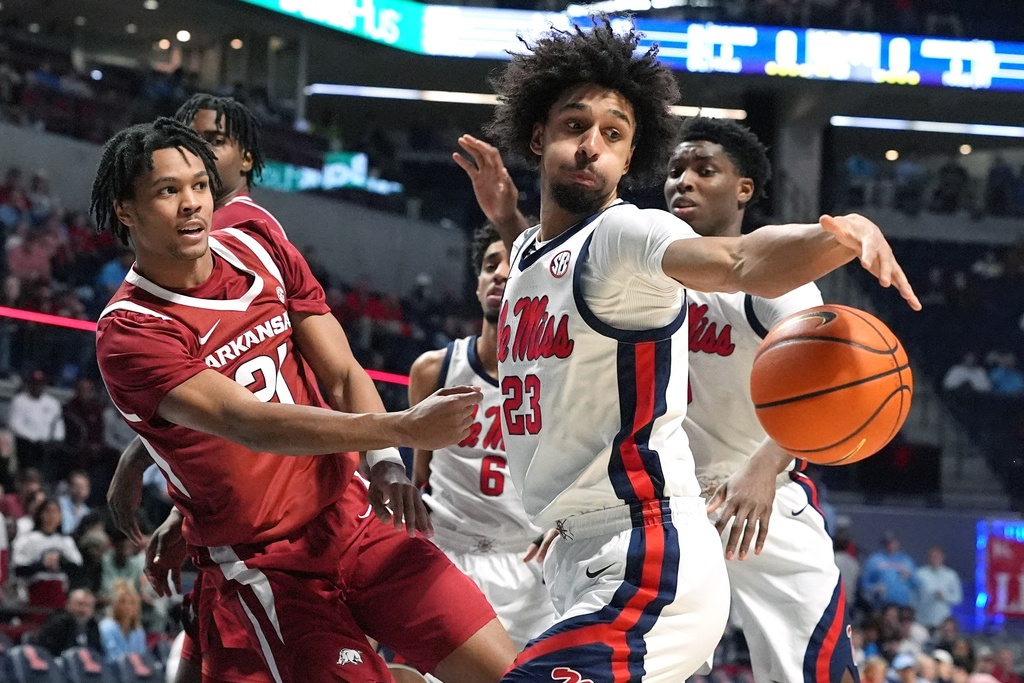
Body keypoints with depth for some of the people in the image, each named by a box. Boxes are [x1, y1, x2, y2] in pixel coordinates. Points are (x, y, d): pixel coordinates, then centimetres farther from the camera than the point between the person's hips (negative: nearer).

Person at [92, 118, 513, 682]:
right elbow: (248, 422, -27)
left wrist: (386, 463, -18)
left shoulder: (260, 248, 6)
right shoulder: (127, 333, -15)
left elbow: (342, 373, 3)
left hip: (355, 515, 5)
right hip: (262, 567, -5)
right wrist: (403, 429, -38)